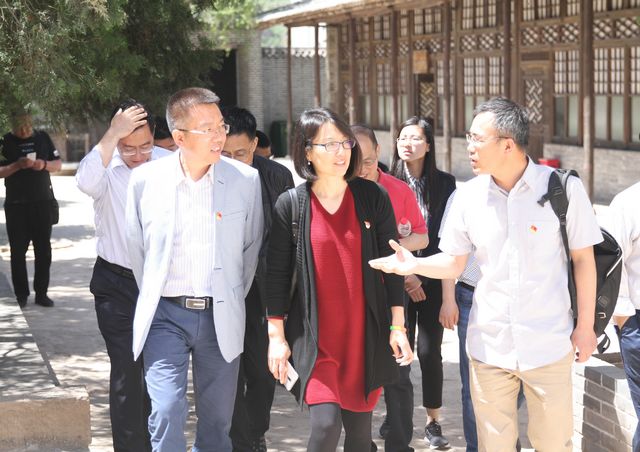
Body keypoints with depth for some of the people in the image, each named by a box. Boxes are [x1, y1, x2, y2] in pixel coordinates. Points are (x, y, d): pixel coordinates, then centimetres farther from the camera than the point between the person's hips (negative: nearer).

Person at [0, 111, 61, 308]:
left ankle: (41, 293, 11)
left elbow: (58, 164, 8)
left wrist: (44, 165, -12)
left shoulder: (42, 137, 5)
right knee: (18, 251, 1)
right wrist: (18, 165, -21)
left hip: (43, 203, 2)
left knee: (43, 250, 4)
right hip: (16, 205, -2)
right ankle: (21, 295, 9)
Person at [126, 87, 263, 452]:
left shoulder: (246, 179, -3)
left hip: (221, 318, 1)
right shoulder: (146, 179, -3)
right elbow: (136, 245, 10)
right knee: (167, 412, -11)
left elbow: (252, 247, 9)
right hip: (165, 314, -1)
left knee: (217, 421, 9)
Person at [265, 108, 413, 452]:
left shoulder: (373, 197, 1)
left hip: (365, 332, 2)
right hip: (314, 336, -2)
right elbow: (277, 273, 1)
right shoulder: (290, 205, -3)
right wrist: (276, 336, -1)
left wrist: (398, 327, 1)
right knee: (326, 423, -14)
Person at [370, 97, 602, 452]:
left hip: (549, 344, -2)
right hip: (489, 344, 3)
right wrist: (414, 264, -12)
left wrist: (585, 326, 0)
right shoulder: (468, 196, 0)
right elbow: (454, 263, 8)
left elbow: (583, 258, -1)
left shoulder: (564, 188, -9)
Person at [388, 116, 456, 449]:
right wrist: (405, 275, -7)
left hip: (433, 280, 0)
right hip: (398, 280, 0)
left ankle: (433, 422, 11)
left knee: (430, 351, 1)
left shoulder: (444, 183, 1)